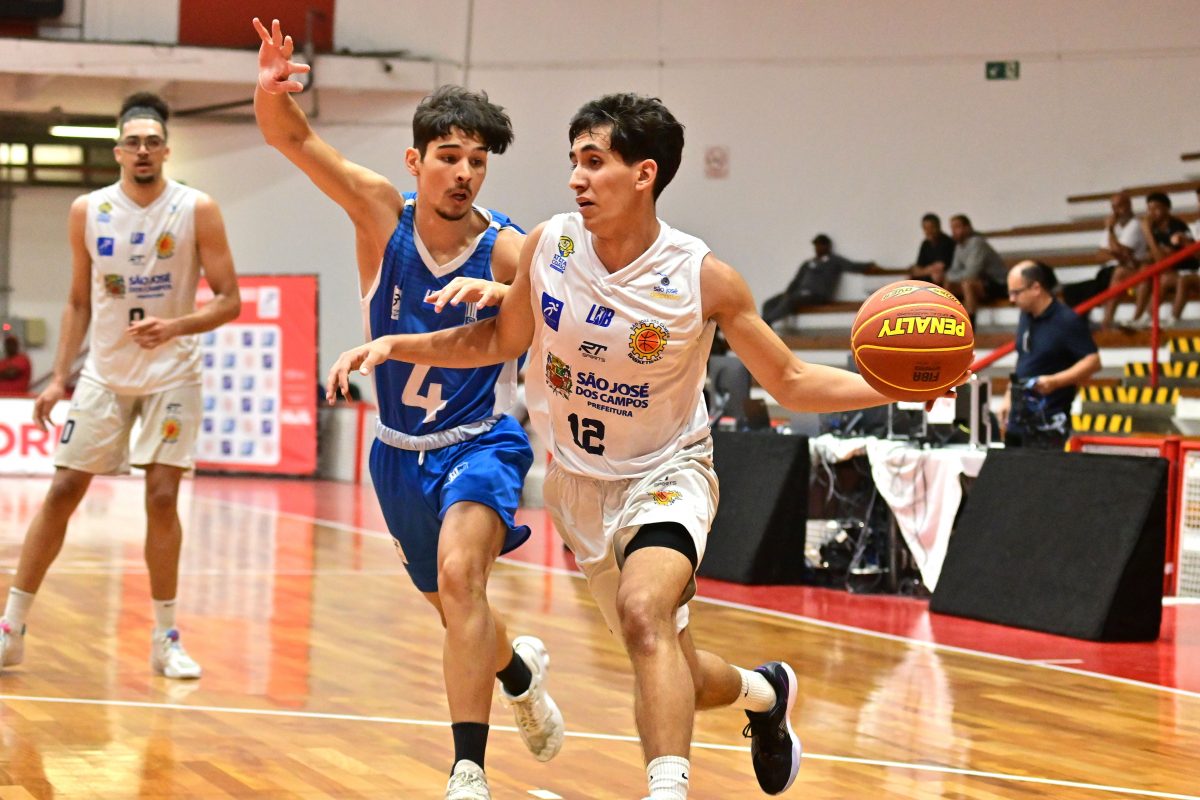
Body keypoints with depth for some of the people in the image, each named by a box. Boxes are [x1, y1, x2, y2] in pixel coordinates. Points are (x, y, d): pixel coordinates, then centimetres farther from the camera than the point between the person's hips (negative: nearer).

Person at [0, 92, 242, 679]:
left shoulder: (197, 211, -8)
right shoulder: (88, 211, 0)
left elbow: (229, 301, -8)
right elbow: (79, 301, 9)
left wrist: (174, 327, -25)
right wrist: (59, 377, 3)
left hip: (170, 375, -2)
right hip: (105, 373, 2)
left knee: (162, 497, -7)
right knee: (63, 491, 0)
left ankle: (166, 639, 6)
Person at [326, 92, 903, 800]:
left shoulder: (703, 278, -19)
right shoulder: (550, 244, -11)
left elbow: (791, 382, -9)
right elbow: (502, 341, 7)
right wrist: (393, 345, -3)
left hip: (667, 475, -4)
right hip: (580, 480, 4)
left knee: (644, 612, -35)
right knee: (672, 676, 13)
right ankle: (764, 691, 45)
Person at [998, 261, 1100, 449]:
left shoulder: (1067, 321, -12)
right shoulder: (1026, 317, 11)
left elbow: (1092, 361, -15)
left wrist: (1055, 381, -26)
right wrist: (1008, 398, 19)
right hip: (1018, 418, 8)